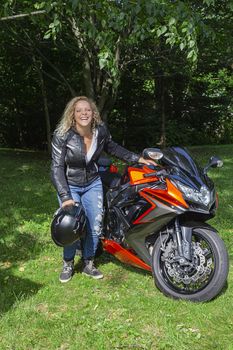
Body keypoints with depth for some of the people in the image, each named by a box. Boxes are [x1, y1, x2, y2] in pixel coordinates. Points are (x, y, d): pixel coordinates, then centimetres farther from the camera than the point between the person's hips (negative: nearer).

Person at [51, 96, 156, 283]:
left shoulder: (101, 130, -10)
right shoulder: (62, 135, -21)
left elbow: (112, 148, 9)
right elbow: (57, 167, -21)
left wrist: (138, 158, 4)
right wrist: (65, 197, -30)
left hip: (93, 183, 3)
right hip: (69, 185, -3)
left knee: (95, 225, 0)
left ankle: (89, 264, 22)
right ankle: (68, 264, 17)